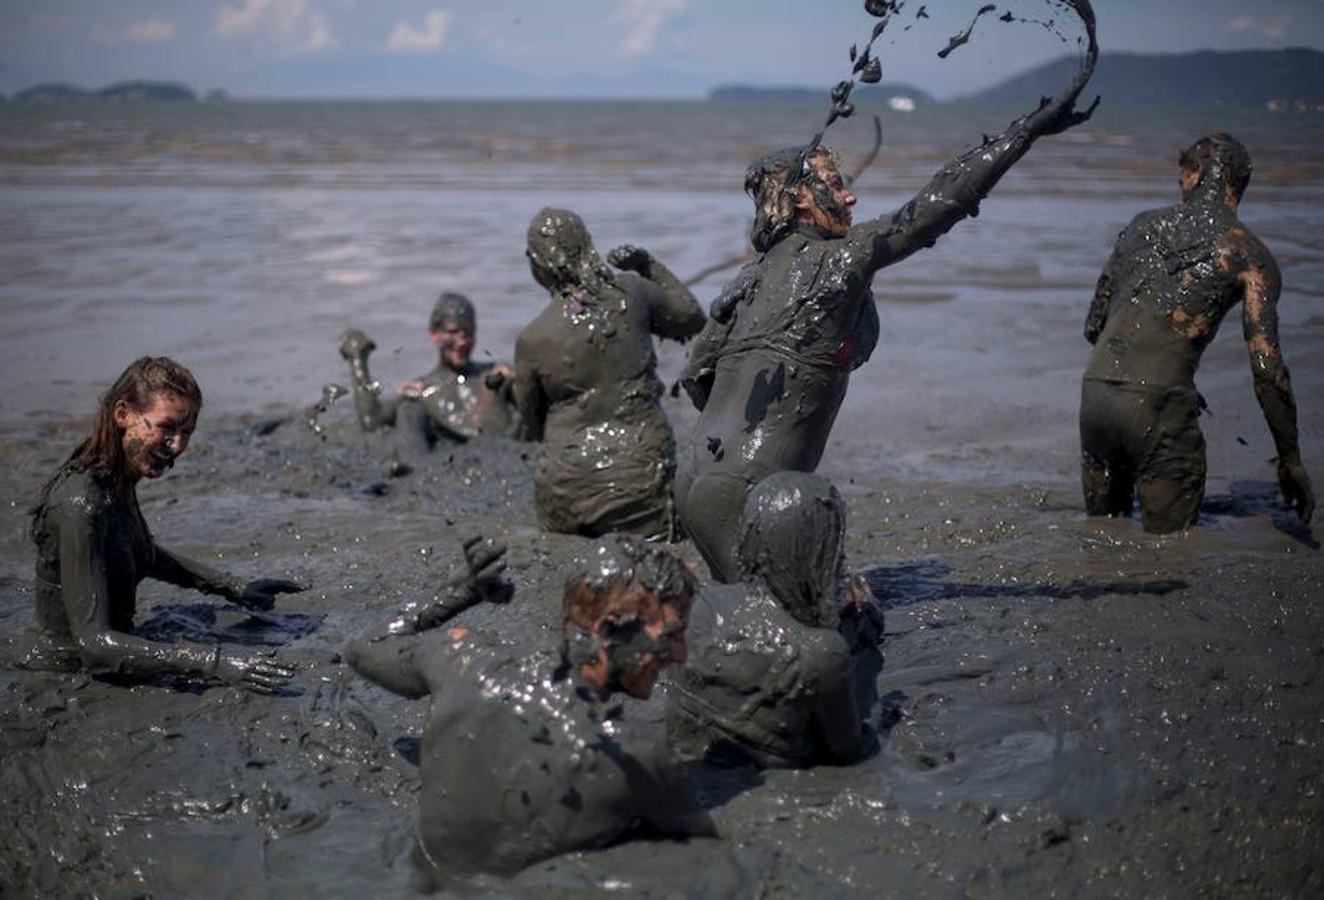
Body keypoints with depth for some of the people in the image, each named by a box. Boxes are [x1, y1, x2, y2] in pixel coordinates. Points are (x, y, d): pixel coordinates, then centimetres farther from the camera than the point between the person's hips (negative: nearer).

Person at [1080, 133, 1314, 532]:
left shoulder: (1142, 225, 16)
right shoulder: (1249, 255, 2)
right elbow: (1267, 368, -4)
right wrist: (1290, 459, 4)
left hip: (1095, 391, 5)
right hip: (1158, 405, -5)